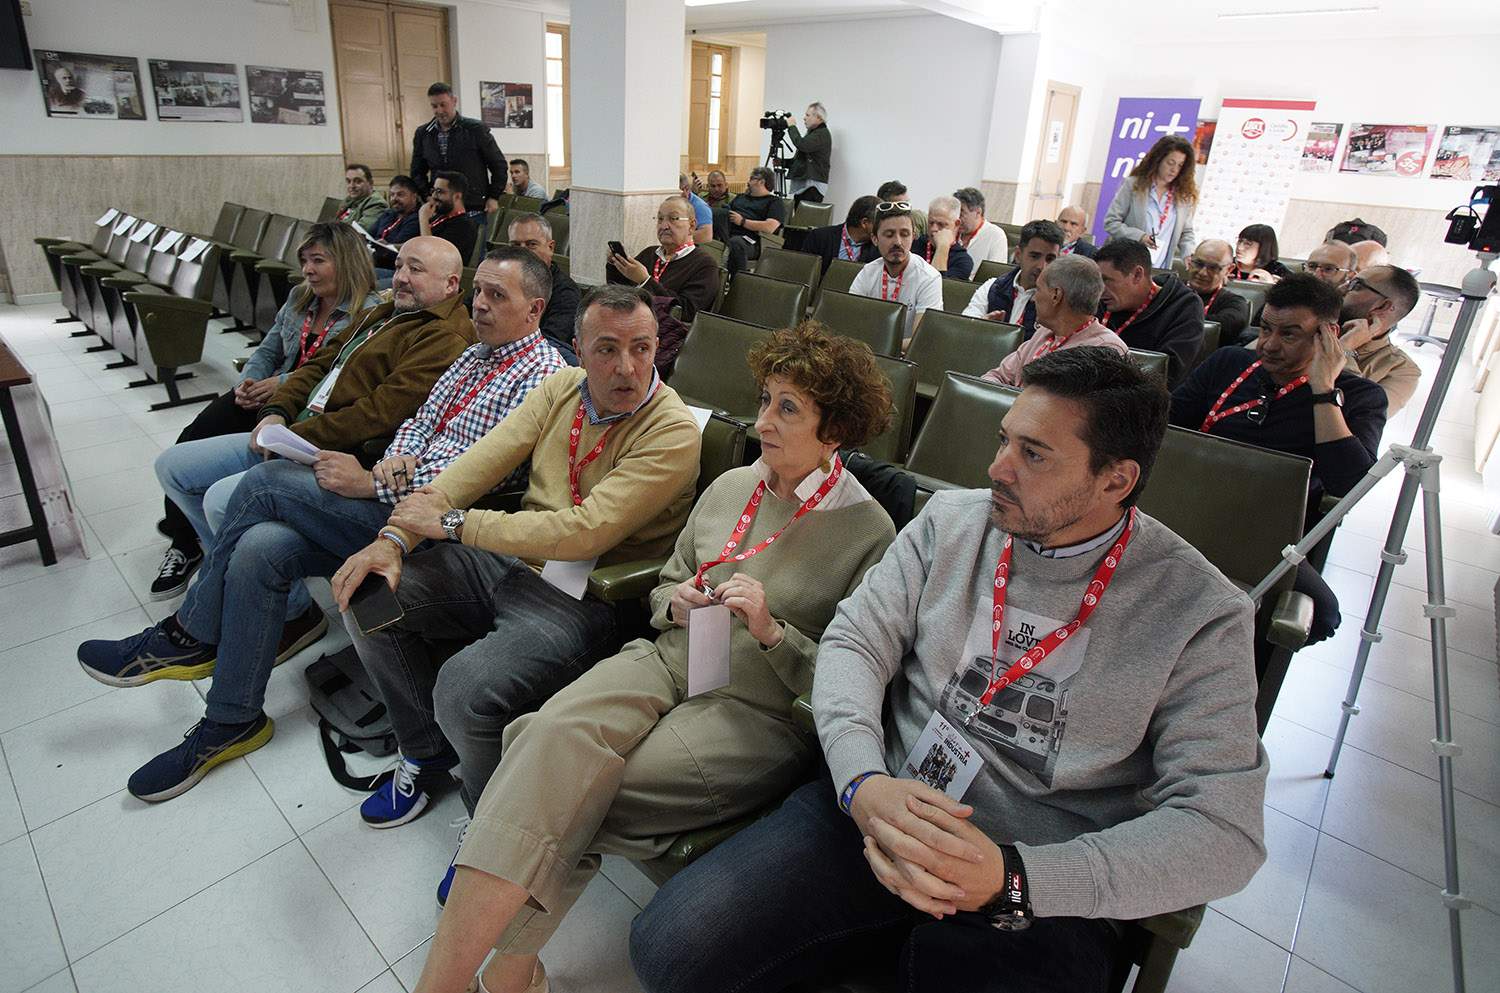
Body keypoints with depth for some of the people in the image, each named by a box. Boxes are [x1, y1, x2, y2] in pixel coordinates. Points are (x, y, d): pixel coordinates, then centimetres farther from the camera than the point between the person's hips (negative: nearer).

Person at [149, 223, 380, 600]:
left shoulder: (369, 312, -11)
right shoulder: (298, 298, 16)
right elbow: (267, 350, 18)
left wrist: (283, 384, -20)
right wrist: (248, 383, -4)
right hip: (265, 397, 8)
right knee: (189, 444, -11)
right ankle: (184, 539, 5)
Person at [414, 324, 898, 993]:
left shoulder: (869, 534, -6)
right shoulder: (730, 487, 11)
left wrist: (771, 630, -18)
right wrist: (678, 602, -1)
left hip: (759, 713, -5)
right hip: (666, 662, 5)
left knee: (563, 792, -24)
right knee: (554, 734, -25)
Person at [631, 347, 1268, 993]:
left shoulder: (1202, 613, -6)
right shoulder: (950, 519, 2)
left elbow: (1223, 828, -10)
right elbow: (854, 641, 0)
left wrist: (1010, 879, -22)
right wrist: (862, 782, -19)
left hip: (1044, 897, -1)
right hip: (875, 808, 2)